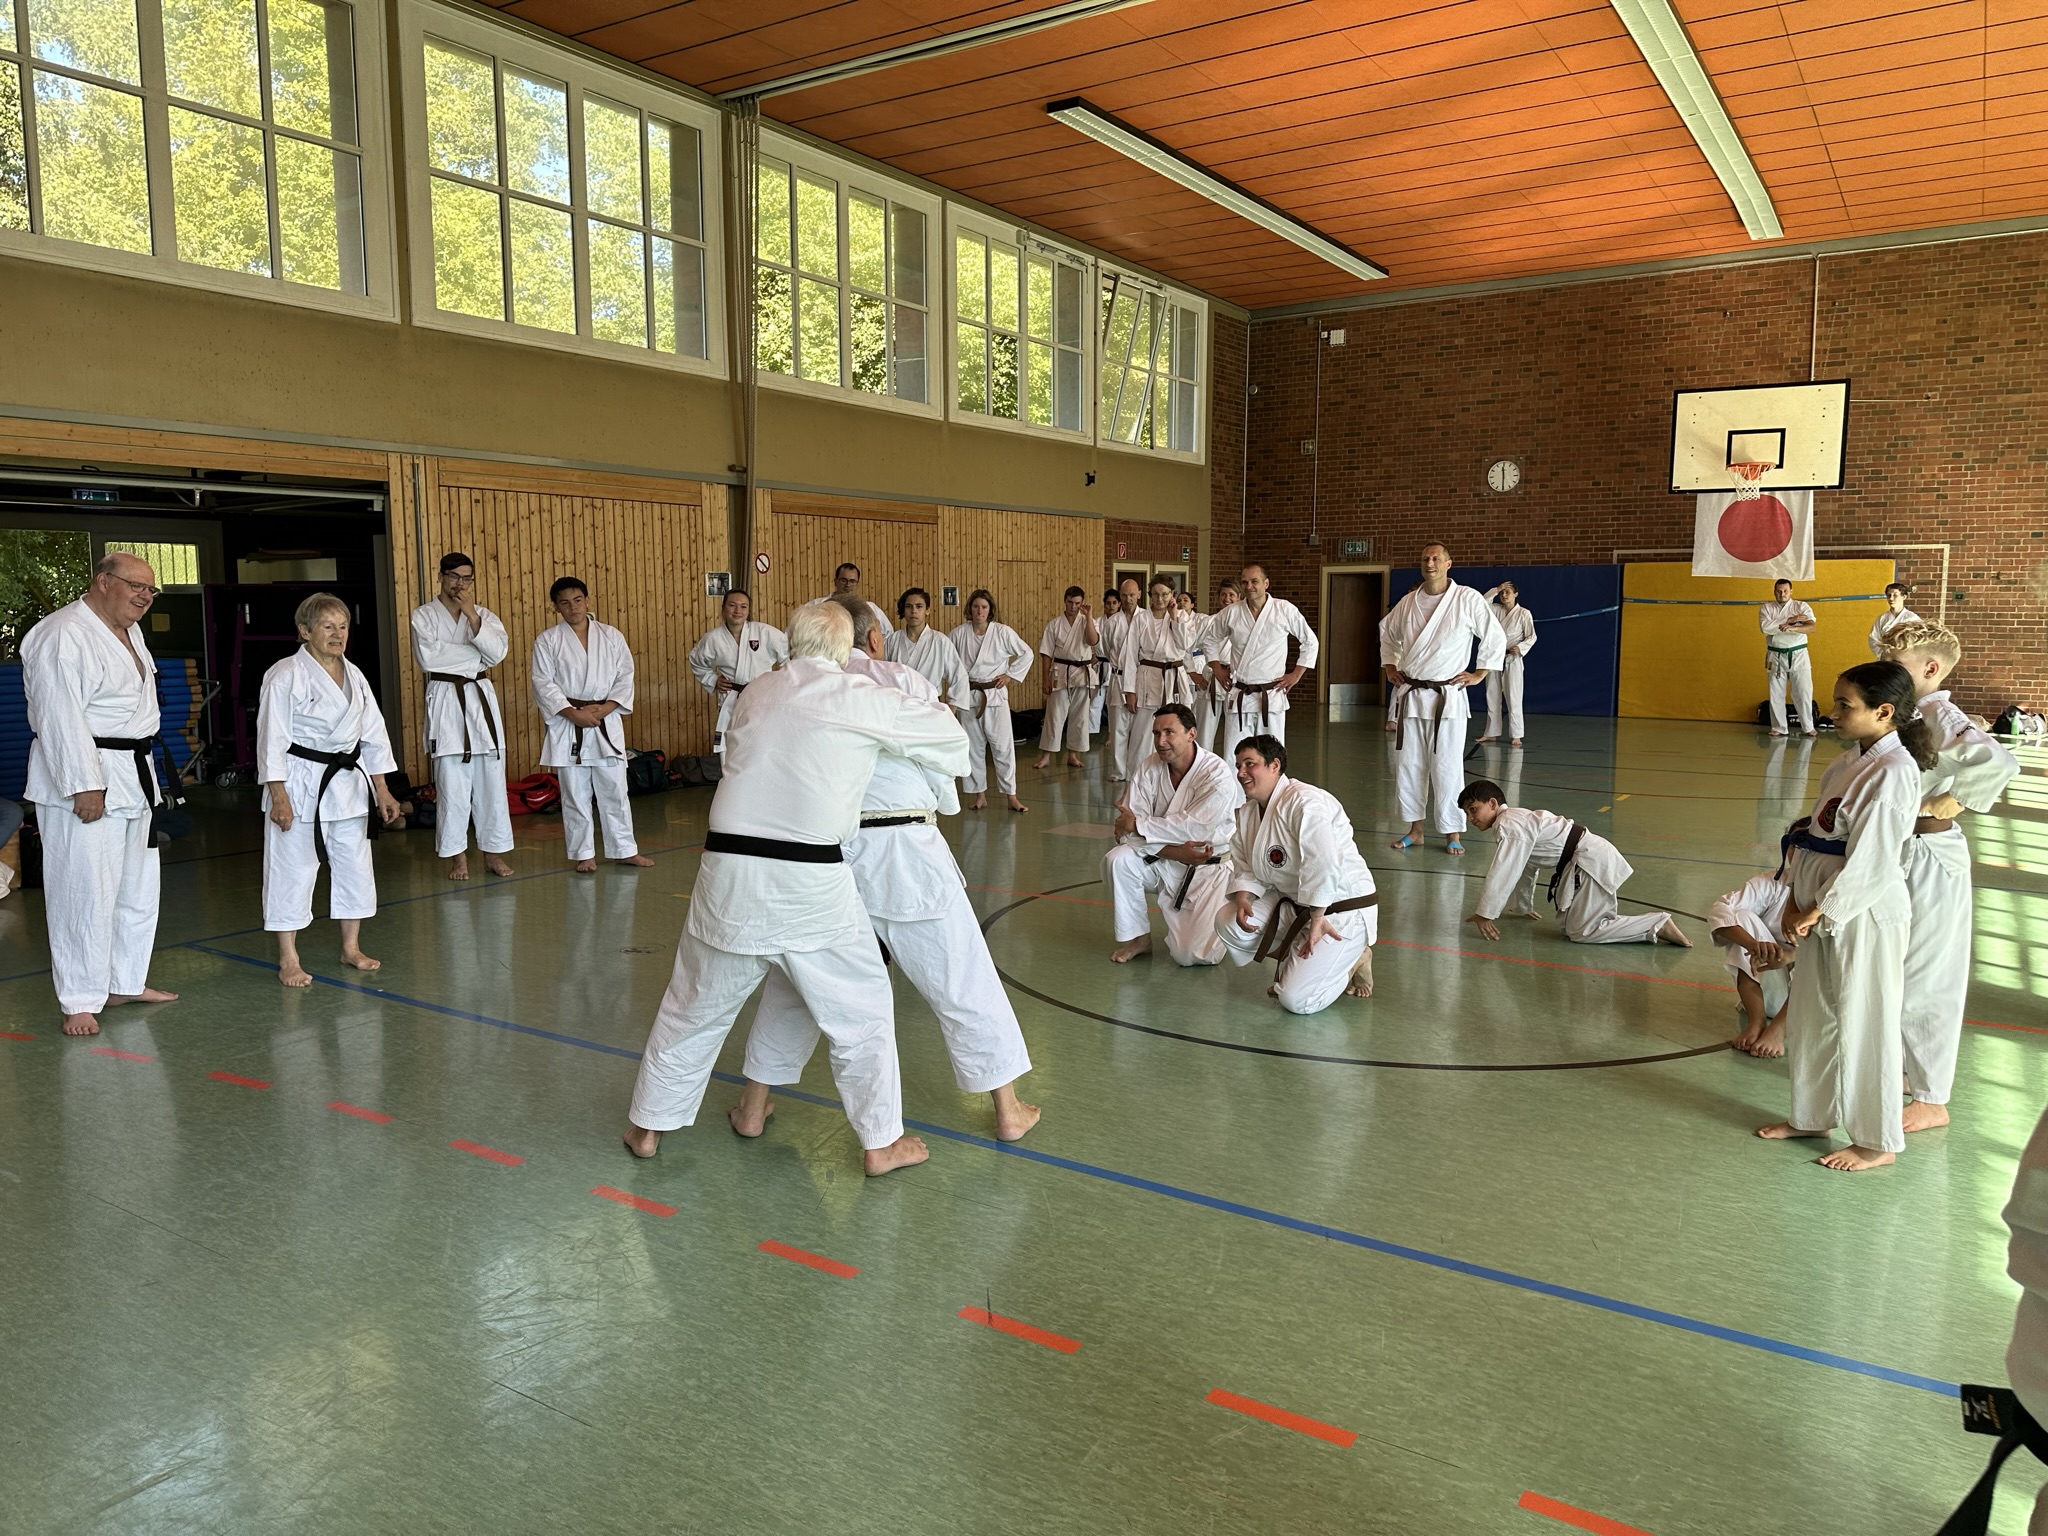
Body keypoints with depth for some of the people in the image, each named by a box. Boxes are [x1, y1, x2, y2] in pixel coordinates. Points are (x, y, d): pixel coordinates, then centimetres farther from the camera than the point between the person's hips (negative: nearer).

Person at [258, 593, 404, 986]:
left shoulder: (353, 675, 9)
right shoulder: (285, 676, -11)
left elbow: (373, 734, 12)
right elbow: (272, 738, -13)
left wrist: (381, 791, 10)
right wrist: (278, 795, -17)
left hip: (348, 783, 7)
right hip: (300, 785, -7)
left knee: (355, 865, 12)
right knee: (292, 869, -1)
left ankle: (351, 947, 27)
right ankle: (288, 959, 9)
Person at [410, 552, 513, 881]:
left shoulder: (484, 615, 11)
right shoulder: (424, 616, 3)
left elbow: (497, 651, -6)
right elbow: (427, 656, -13)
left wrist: (471, 614, -11)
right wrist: (475, 655, -7)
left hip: (481, 698, 3)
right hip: (445, 700, -3)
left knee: (491, 780, 3)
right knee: (452, 785, -3)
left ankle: (494, 853, 12)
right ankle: (457, 856, 7)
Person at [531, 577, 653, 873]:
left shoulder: (611, 636, 6)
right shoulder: (547, 640, 1)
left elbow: (625, 677, 4)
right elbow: (543, 684, -4)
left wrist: (604, 709, -10)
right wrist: (574, 714, -14)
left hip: (606, 722, 2)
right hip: (567, 725, -1)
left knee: (615, 790, 5)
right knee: (575, 795, 3)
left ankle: (624, 849, 16)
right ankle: (583, 854, 14)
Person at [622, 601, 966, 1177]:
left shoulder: (756, 694, 8)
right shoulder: (861, 701, -5)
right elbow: (948, 737, 5)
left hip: (729, 871, 4)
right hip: (809, 885, -4)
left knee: (694, 1005, 20)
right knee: (861, 1009, 13)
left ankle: (648, 1126, 35)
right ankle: (880, 1142, 21)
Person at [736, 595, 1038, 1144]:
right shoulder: (905, 681, -5)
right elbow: (940, 767, -1)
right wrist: (943, 804, 19)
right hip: (906, 852, -3)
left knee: (792, 981, 22)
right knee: (964, 981, 11)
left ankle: (752, 1108, 30)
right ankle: (1008, 1111, 21)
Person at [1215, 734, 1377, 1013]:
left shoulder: (1305, 803, -24)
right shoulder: (1248, 812, 5)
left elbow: (1323, 865, -31)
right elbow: (1245, 867, 8)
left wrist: (1317, 920, -28)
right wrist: (1242, 898, -13)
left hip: (1343, 909, -8)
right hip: (1294, 903, 9)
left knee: (1297, 1000, -18)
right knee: (1229, 922, -11)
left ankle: (1350, 960, 12)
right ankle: (1299, 961, 9)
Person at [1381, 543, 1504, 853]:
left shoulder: (1468, 600, -5)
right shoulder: (1408, 602, 7)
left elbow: (1495, 638, 2)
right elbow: (1388, 633, 26)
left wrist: (1478, 674, 0)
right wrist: (1391, 667, 17)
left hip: (1448, 696, -4)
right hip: (1411, 696, 4)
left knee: (1447, 767, -5)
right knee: (1408, 764, 7)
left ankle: (1453, 833, 7)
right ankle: (1415, 830, 19)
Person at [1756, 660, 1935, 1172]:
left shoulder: (1893, 772, -18)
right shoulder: (1847, 764, 9)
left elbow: (1871, 862, -21)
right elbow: (1810, 835, 12)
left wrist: (1818, 911, -15)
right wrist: (1796, 901, 5)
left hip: (1866, 914, -9)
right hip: (1824, 910, 9)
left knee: (1865, 1024, 3)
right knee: (1810, 1016, 18)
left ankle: (1877, 1141, 18)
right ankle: (1811, 1116, 34)